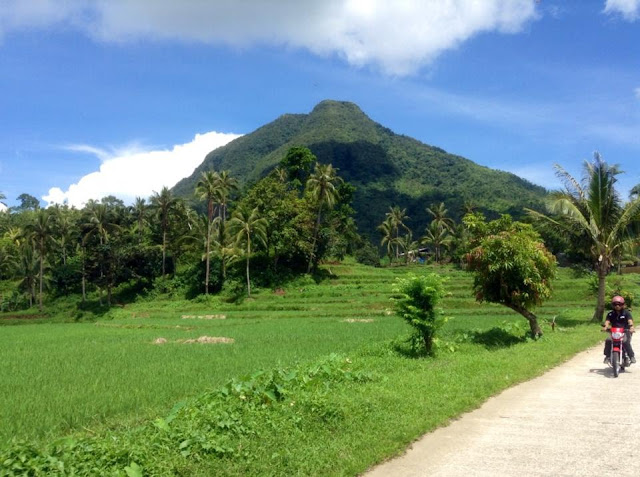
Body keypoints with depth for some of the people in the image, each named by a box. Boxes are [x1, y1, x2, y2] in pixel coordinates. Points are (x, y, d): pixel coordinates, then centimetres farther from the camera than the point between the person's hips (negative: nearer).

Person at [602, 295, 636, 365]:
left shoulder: (626, 313, 2)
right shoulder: (610, 314, 8)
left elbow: (630, 320, -14)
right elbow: (607, 321, -7)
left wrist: (631, 327, -36)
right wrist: (605, 327, -30)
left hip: (625, 331, -2)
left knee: (625, 341, -31)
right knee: (608, 340, -25)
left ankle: (631, 356, -13)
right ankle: (607, 356, -12)